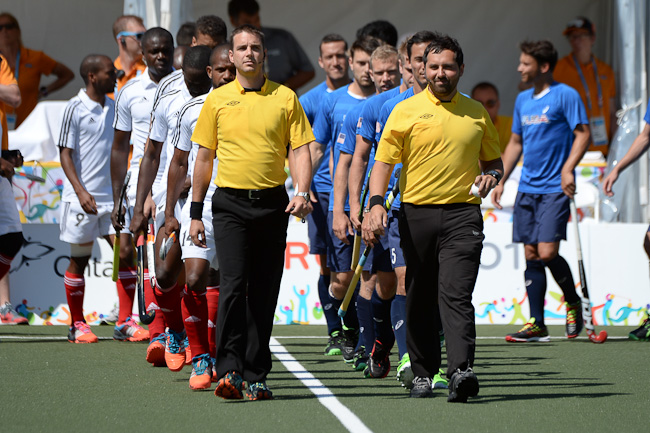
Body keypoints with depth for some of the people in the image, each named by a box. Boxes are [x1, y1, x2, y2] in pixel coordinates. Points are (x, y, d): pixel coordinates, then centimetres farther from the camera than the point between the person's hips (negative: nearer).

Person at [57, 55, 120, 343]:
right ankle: (77, 325, 14)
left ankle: (125, 322, 2)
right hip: (82, 197, -5)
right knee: (79, 260, 3)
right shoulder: (75, 108, -7)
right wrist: (80, 191, -18)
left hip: (111, 195, 5)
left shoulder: (113, 107, 10)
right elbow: (66, 154, -9)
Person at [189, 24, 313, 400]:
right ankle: (229, 369, -17)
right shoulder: (218, 100, 7)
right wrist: (196, 212, 9)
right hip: (230, 203, -1)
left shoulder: (285, 98, 6)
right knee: (233, 284, -15)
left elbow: (301, 149, 4)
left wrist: (302, 192, -12)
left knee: (264, 292, 3)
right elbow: (204, 158, 11)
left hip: (273, 204, 1)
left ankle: (255, 376, 9)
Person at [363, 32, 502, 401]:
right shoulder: (406, 111, 5)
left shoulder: (477, 112, 12)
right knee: (419, 299, 6)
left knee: (456, 294, -14)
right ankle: (423, 374, 17)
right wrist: (376, 202, -13)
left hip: (462, 214, 0)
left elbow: (493, 160, 22)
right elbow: (384, 161, 2)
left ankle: (462, 371, -25)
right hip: (417, 214, 1)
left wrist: (491, 176, -1)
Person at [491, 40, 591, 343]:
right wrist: (500, 180, 18)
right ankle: (536, 324, 6)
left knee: (547, 253, -14)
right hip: (527, 188, 7)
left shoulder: (565, 96, -6)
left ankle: (573, 303, 11)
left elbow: (583, 133, -9)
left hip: (554, 189, -7)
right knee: (531, 256, 4)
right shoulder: (523, 100, 15)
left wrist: (568, 169, -21)